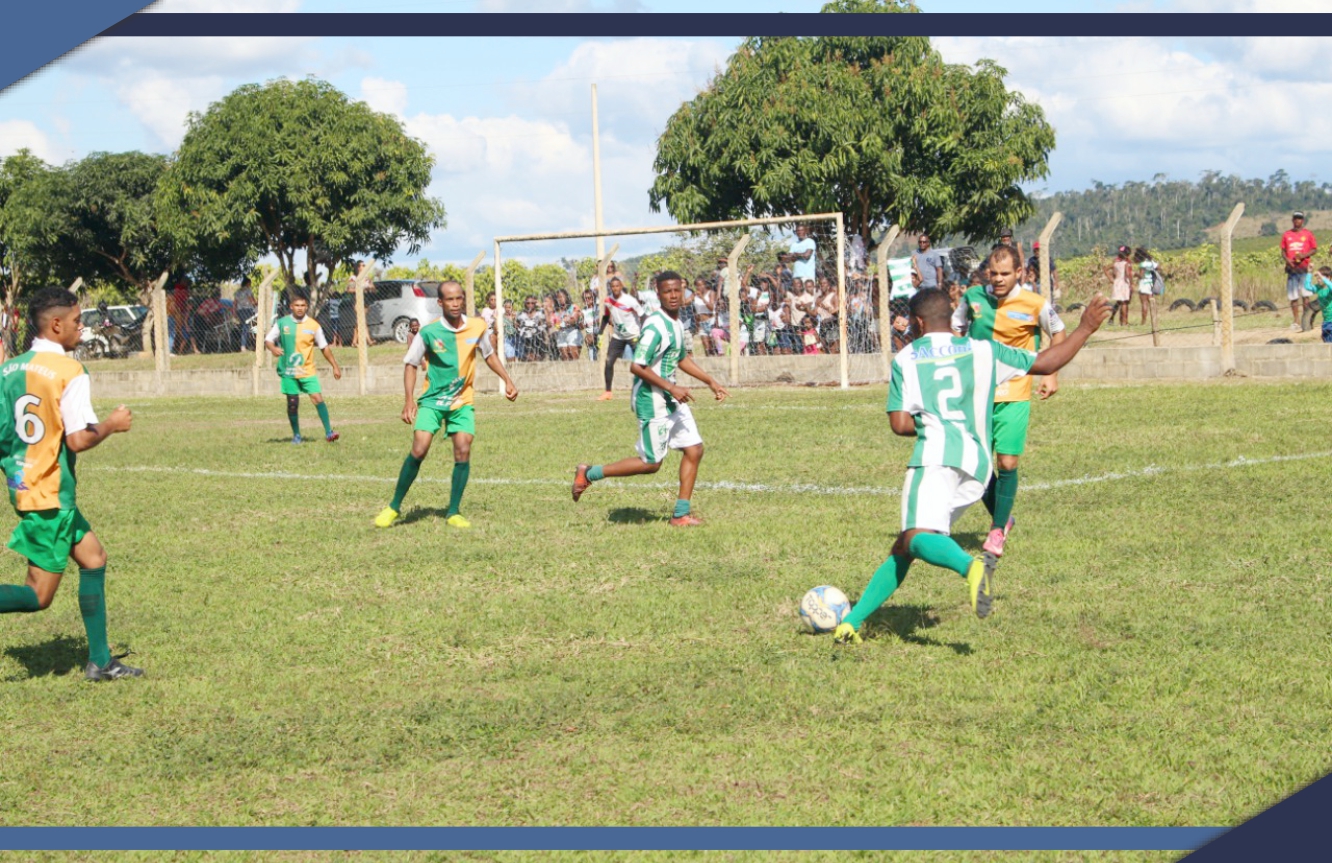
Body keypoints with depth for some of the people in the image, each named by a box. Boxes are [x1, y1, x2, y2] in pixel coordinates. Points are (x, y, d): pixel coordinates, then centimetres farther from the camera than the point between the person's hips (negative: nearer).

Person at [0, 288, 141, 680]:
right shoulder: (70, 371, -15)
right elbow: (79, 440, -20)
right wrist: (112, 424, -2)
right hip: (51, 493, -8)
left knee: (93, 556, 18)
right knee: (39, 596, -3)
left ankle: (100, 661, 20)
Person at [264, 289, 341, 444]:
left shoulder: (313, 325, 0)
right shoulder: (282, 323, 0)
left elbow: (324, 347, 8)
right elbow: (268, 339, 4)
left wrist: (335, 366, 7)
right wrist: (273, 348, -20)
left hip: (308, 371, 0)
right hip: (288, 371, 1)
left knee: (318, 398, -14)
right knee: (292, 404, 2)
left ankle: (328, 432, -13)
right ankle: (296, 435, 18)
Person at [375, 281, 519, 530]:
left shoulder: (477, 327, -4)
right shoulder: (429, 332, -13)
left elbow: (489, 355, 14)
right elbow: (410, 363, -4)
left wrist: (507, 380, 7)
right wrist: (409, 399, -14)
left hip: (462, 401, 3)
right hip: (432, 400, -3)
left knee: (463, 451, -9)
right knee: (418, 450, -14)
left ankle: (453, 512, 4)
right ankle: (394, 507, 1)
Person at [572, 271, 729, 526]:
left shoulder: (676, 323, 9)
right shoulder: (656, 326, -21)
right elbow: (637, 366, -25)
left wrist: (711, 382, 24)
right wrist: (671, 388, -24)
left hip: (672, 401, 9)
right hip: (652, 402, -9)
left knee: (694, 450, 5)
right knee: (651, 463, -2)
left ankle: (681, 514, 12)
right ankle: (589, 474, 12)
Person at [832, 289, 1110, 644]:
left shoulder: (905, 359, 10)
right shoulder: (983, 350, 17)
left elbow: (900, 424, 3)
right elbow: (1045, 363, 18)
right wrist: (1085, 329, 29)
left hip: (936, 455, -5)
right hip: (976, 467, 5)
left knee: (918, 537, -24)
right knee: (902, 549, 13)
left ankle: (971, 566, -56)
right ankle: (851, 621, 11)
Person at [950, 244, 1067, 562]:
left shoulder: (1035, 305, -8)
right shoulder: (973, 298, -1)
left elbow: (1057, 332, 9)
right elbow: (955, 330, 15)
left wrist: (1051, 375, 2)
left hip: (1015, 395, -3)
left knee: (1007, 463, -9)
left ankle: (998, 531, 6)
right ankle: (1002, 518, 26)